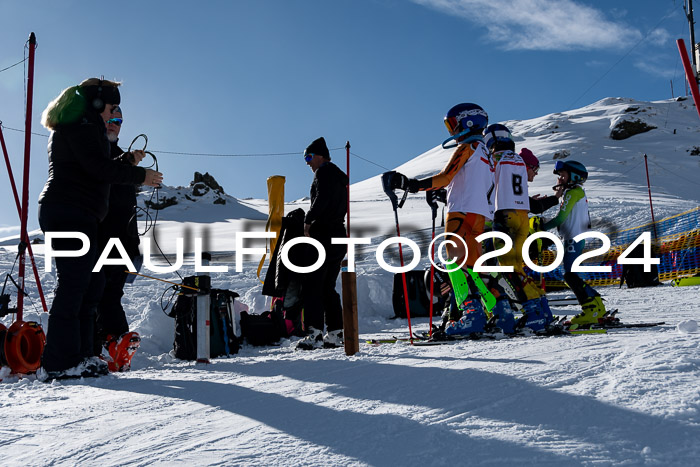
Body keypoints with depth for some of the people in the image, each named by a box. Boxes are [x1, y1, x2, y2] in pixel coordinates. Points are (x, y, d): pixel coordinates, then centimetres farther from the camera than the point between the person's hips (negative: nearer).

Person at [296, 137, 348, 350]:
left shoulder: (324, 172, -5)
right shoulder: (340, 176, 22)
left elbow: (322, 198, -21)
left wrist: (308, 220, -12)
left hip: (323, 236, -9)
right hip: (339, 236, 9)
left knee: (311, 285, -9)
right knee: (327, 287, 12)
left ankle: (314, 334, -14)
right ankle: (335, 333, 11)